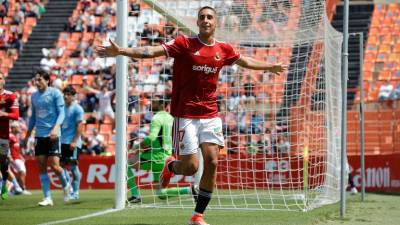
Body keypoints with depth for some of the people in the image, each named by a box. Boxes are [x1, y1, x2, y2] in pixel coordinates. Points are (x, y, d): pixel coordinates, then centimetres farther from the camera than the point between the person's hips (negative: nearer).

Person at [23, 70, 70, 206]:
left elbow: (61, 113, -8)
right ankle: (47, 198, 4)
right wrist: (27, 136, 20)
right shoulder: (34, 96, 13)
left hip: (52, 135, -5)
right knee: (41, 167, 0)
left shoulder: (55, 93, -4)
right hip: (39, 135, 5)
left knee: (54, 165, -10)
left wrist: (55, 128, -24)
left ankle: (65, 186, 19)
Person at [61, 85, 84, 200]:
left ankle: (75, 192, 0)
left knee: (73, 167, -5)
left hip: (72, 143, -7)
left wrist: (75, 141, -18)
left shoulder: (77, 109, -5)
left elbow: (79, 126, -11)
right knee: (62, 165, 3)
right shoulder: (63, 108, 14)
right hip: (63, 142, 7)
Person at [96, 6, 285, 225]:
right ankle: (170, 166, 30)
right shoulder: (184, 43, -6)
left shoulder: (223, 49, 8)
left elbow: (246, 61, 28)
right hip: (186, 115, -4)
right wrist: (121, 51, -29)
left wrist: (270, 67, 39)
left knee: (212, 162, -7)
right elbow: (152, 51, -16)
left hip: (210, 115, 4)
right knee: (191, 167, -8)